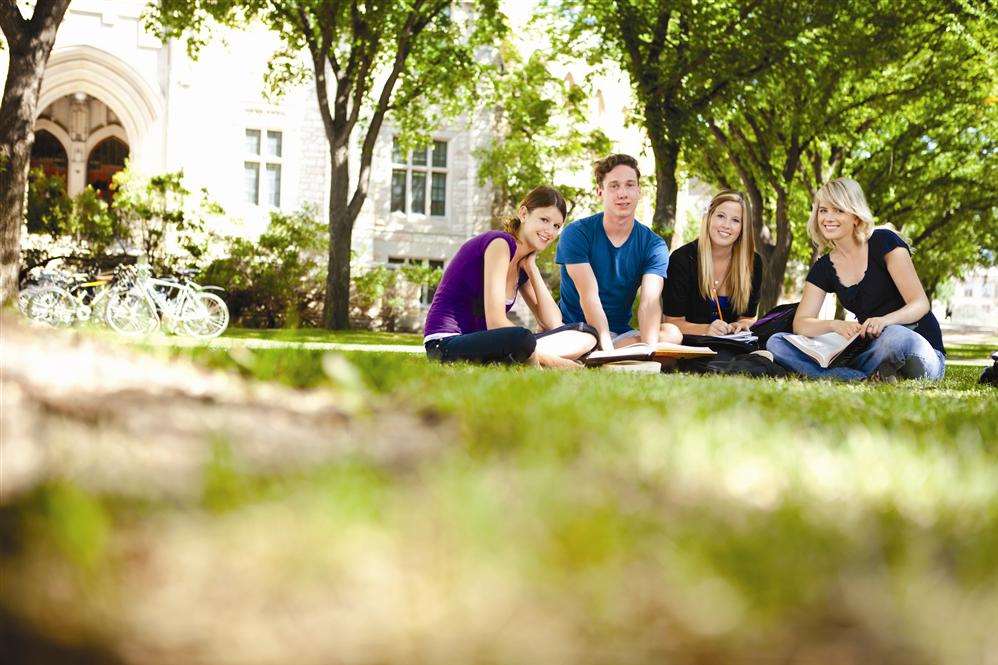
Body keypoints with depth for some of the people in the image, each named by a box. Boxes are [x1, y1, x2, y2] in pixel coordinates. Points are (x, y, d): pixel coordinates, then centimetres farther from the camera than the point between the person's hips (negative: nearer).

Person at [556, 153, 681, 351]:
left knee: (673, 334, -27)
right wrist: (608, 351, -33)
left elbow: (650, 301, -14)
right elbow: (589, 296, -18)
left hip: (620, 334, 4)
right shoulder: (577, 233, -7)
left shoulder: (654, 245, 1)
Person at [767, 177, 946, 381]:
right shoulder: (823, 269, 8)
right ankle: (871, 377, -25)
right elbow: (800, 324, 0)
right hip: (871, 350, 6)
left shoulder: (884, 242, -7)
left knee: (894, 337, -44)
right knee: (776, 343, -11)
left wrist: (884, 320, -35)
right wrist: (836, 325, -23)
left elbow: (920, 304, -13)